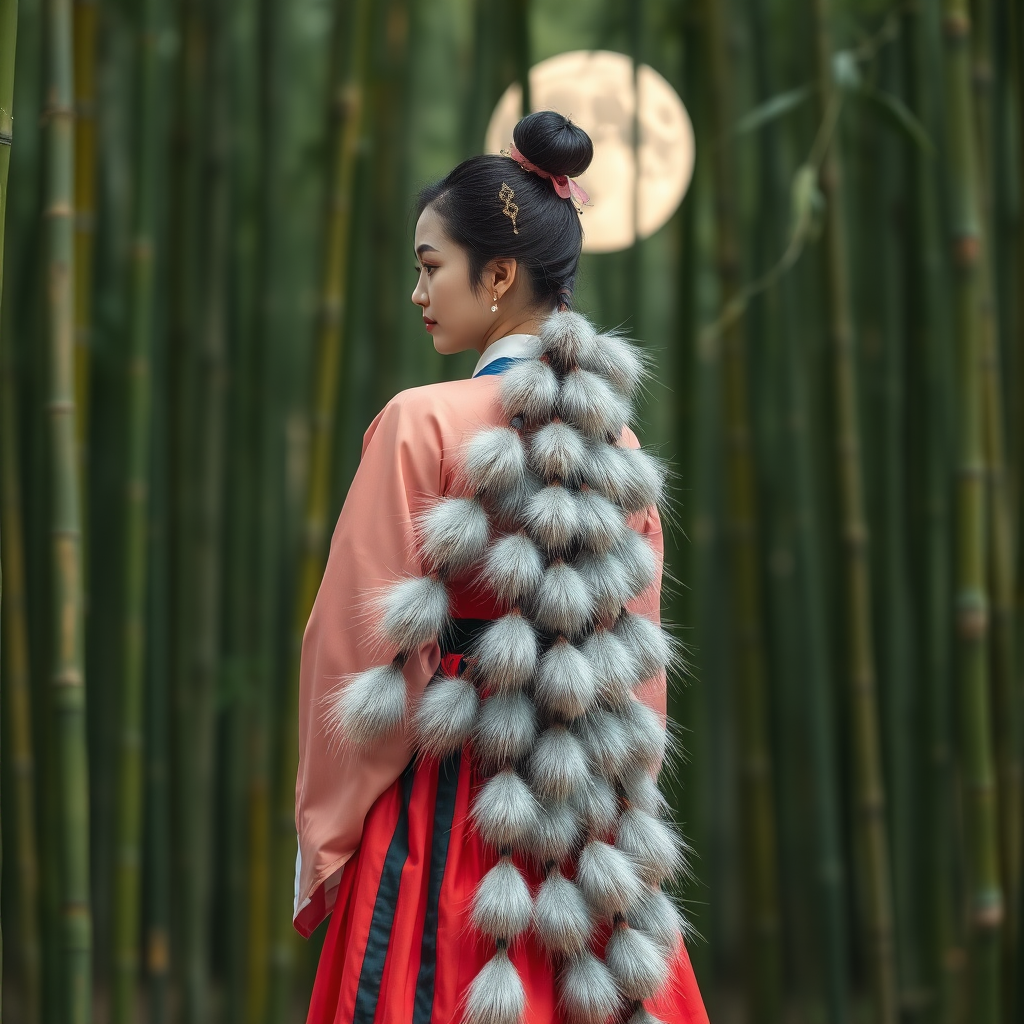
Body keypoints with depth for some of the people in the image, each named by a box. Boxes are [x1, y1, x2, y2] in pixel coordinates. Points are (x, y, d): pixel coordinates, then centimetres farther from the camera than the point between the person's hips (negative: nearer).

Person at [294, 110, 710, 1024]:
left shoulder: (422, 425, -11)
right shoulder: (617, 441, 7)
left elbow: (362, 648, -10)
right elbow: (640, 659, 12)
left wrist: (325, 839, -2)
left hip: (446, 810, -6)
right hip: (593, 832, 6)